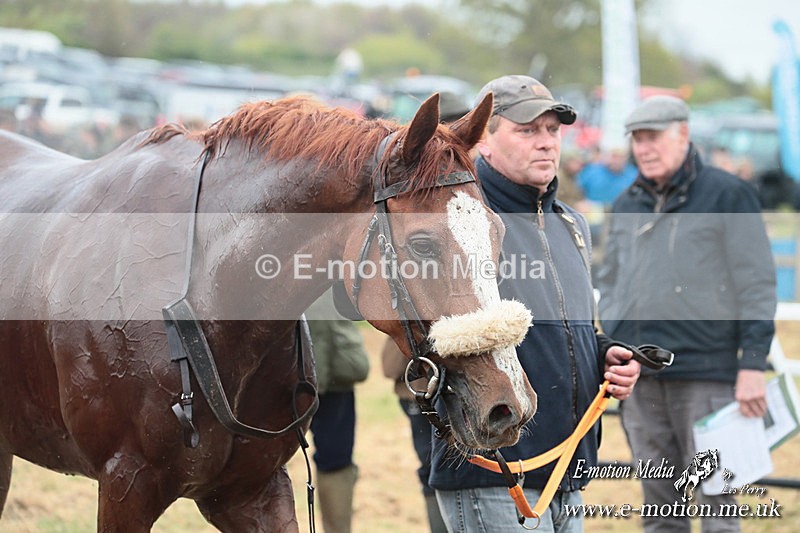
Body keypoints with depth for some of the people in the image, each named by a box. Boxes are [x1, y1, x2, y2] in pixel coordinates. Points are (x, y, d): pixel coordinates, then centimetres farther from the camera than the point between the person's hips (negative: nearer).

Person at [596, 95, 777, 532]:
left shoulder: (727, 195, -2)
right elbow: (609, 281, 25)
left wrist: (753, 365, -10)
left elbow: (757, 284, -4)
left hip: (706, 373, -5)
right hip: (640, 379, 5)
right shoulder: (627, 205, 15)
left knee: (713, 496, -6)